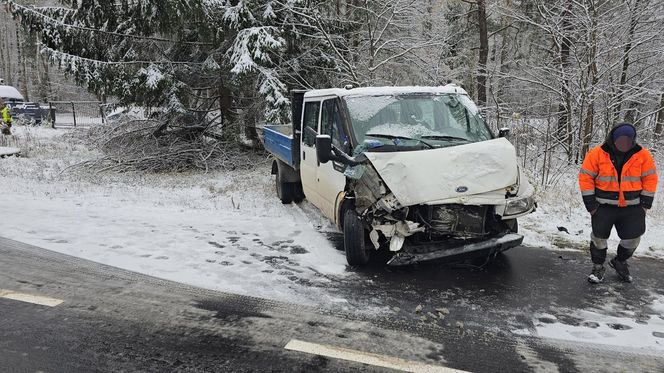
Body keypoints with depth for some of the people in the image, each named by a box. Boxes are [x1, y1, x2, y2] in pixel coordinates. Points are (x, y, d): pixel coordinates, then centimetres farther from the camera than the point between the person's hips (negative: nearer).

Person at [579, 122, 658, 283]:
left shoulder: (643, 155, -5)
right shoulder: (596, 154, -11)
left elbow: (650, 179, 1)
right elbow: (585, 178, -8)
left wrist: (645, 204, -1)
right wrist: (591, 204, -9)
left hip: (632, 206, 2)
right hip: (604, 206, -2)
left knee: (633, 238, 8)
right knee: (599, 237, 4)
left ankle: (620, 262, 35)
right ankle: (598, 267, 23)